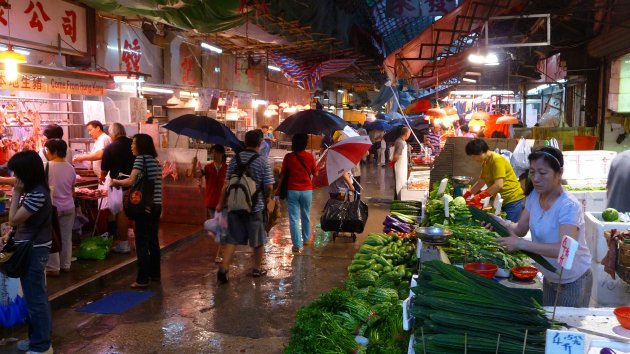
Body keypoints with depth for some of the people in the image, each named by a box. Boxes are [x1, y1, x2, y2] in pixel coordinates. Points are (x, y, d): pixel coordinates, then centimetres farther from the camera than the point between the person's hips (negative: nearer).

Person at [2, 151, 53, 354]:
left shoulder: (37, 194, -23)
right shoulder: (34, 190, 9)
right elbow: (22, 220, 17)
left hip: (33, 250, -10)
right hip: (32, 248, 10)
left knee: (35, 298, 0)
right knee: (36, 296, 18)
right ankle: (39, 338, 31)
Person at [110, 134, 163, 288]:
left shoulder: (141, 158, -9)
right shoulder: (155, 160, 15)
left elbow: (130, 181, -18)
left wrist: (116, 182, 0)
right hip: (156, 204, 8)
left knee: (142, 243, -4)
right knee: (153, 240, 16)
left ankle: (142, 279, -2)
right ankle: (155, 274, 24)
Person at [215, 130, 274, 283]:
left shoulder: (235, 159, -1)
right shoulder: (262, 162, -8)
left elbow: (227, 184, -1)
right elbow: (269, 187, -11)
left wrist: (221, 203, 10)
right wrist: (267, 198, 10)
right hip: (255, 207, -2)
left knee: (232, 239, 9)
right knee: (258, 240, 14)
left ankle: (223, 268, -3)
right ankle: (257, 268, 26)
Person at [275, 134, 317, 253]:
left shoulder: (288, 157, -8)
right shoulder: (310, 156, -5)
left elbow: (283, 174, -2)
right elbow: (315, 173, 4)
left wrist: (278, 189, 10)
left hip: (292, 190, -2)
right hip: (307, 190, 2)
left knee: (294, 218, 2)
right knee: (306, 216, 20)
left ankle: (297, 245, -1)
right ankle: (306, 238, 37)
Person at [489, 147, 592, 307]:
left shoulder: (569, 206, -27)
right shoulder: (534, 195, -5)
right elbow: (520, 229, -3)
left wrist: (521, 244, -42)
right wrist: (502, 223, -23)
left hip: (573, 282, -6)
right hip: (550, 279, 6)